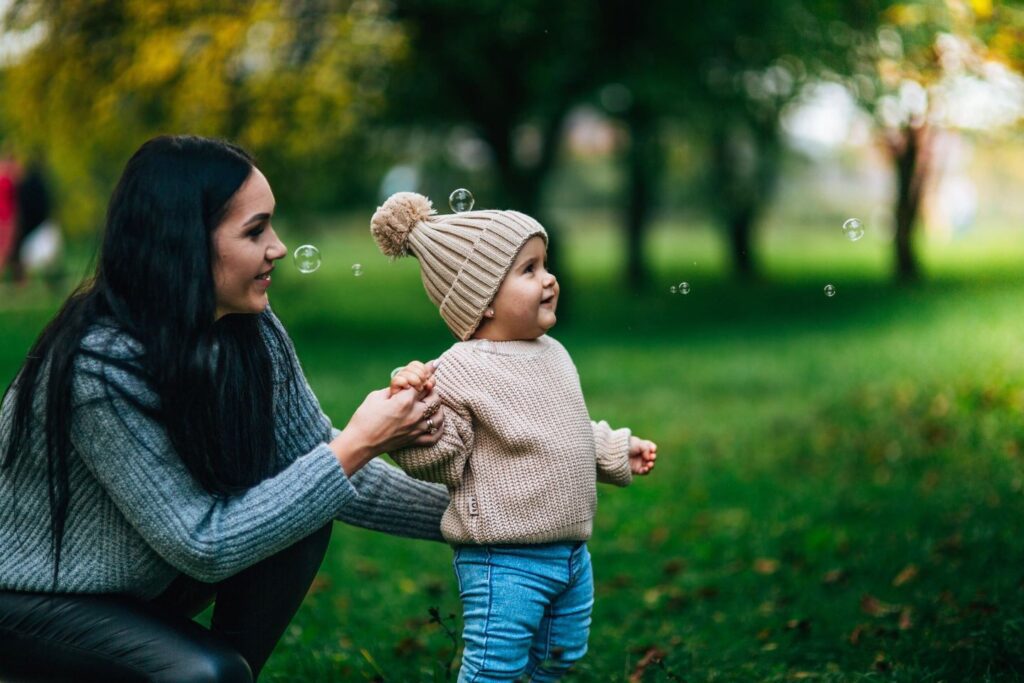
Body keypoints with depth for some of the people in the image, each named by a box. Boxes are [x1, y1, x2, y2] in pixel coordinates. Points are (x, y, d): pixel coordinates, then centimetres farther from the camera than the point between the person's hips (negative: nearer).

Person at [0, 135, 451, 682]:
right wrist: (355, 446, -30)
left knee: (305, 517, -12)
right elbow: (204, 546, -29)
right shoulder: (101, 365, -31)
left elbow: (321, 463, -3)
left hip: (143, 584, 7)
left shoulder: (252, 332, -10)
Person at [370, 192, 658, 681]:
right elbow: (438, 462, -18)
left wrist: (618, 451, 26)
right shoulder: (459, 373, -18)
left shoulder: (553, 355, 8)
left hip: (571, 552, 8)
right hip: (504, 562, -8)